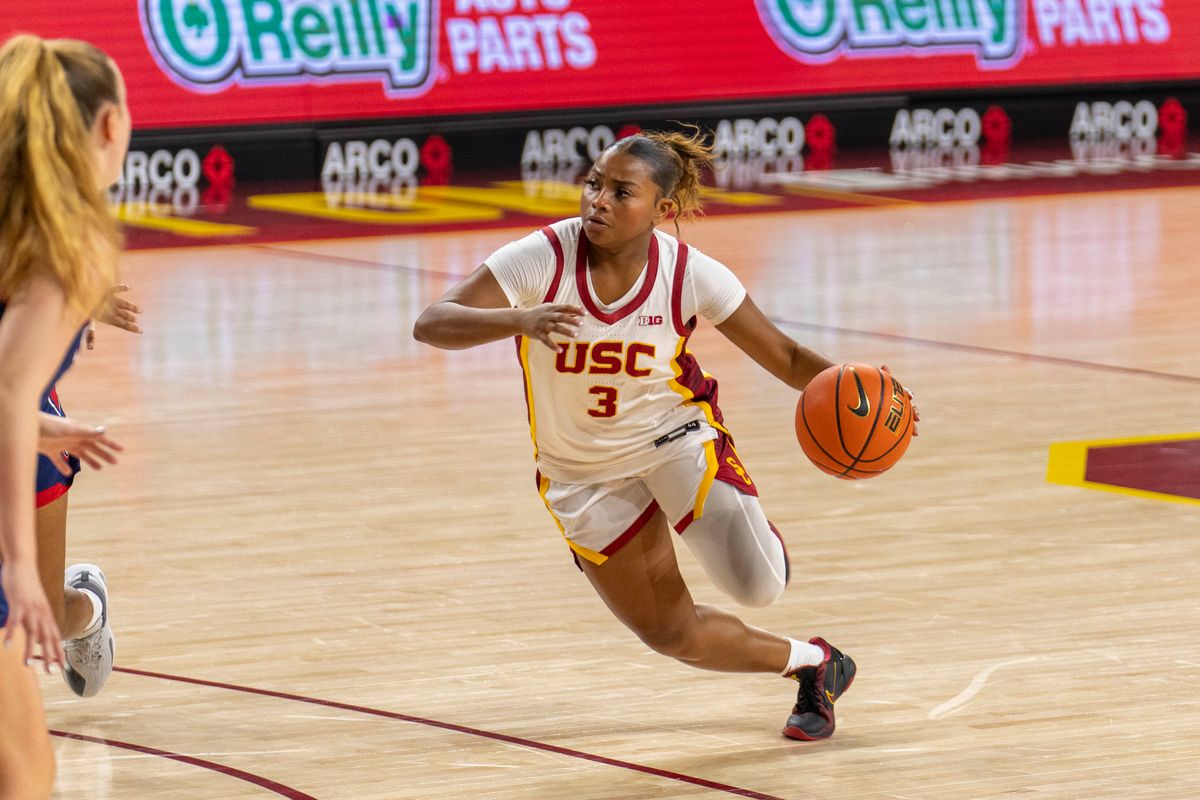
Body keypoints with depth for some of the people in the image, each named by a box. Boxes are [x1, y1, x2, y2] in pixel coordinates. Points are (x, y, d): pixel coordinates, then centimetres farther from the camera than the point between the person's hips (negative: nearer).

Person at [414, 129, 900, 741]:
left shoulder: (691, 276, -20)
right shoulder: (542, 260, -23)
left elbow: (785, 356, -9)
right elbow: (431, 324, -29)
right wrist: (519, 320, -47)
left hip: (674, 435, -1)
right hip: (584, 474, 1)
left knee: (756, 586, -23)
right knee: (673, 635, 7)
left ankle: (735, 526, 14)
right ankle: (812, 665, 32)